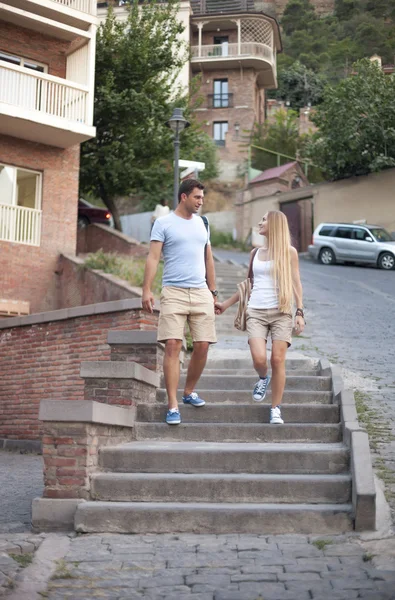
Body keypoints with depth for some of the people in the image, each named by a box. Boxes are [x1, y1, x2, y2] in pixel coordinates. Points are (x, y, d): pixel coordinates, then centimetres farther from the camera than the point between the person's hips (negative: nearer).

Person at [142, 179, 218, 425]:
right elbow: (153, 258, -5)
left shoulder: (202, 223, 15)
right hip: (173, 292, -4)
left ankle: (190, 391, 24)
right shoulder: (163, 223, 1)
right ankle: (173, 406, -7)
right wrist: (147, 290, -16)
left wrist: (213, 292, 19)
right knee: (173, 345, -10)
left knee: (202, 346, 1)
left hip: (201, 293, 5)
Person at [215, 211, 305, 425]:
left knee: (278, 359, -8)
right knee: (259, 358, -16)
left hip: (281, 312, -2)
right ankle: (263, 378, 19)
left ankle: (276, 409, 2)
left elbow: (296, 284, 5)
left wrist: (299, 312, -5)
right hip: (256, 312, 2)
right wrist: (226, 304, 27)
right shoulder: (255, 253, 16)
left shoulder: (289, 252, 7)